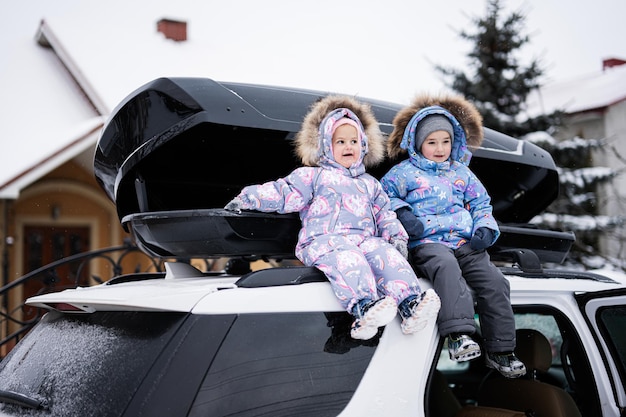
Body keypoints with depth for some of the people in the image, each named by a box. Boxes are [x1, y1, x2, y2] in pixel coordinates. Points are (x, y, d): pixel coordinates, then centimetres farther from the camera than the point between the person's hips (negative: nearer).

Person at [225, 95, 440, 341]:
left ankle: (411, 303, -45)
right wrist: (247, 199, 2)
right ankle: (363, 306, -61)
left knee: (388, 255, -28)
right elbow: (283, 193, 12)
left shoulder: (370, 184, 32)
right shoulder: (313, 176, 19)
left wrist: (396, 236, 11)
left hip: (366, 240, 4)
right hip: (326, 240, -4)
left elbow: (384, 214, 30)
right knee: (347, 259, -38)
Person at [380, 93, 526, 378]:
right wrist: (401, 212, -6)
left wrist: (485, 229, 8)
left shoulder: (462, 173, 24)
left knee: (494, 280, -16)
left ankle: (500, 351, -8)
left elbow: (482, 204, 27)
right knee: (446, 266, -39)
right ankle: (459, 335, -49)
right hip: (426, 243, -4)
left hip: (465, 243, 5)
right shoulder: (404, 172, 12)